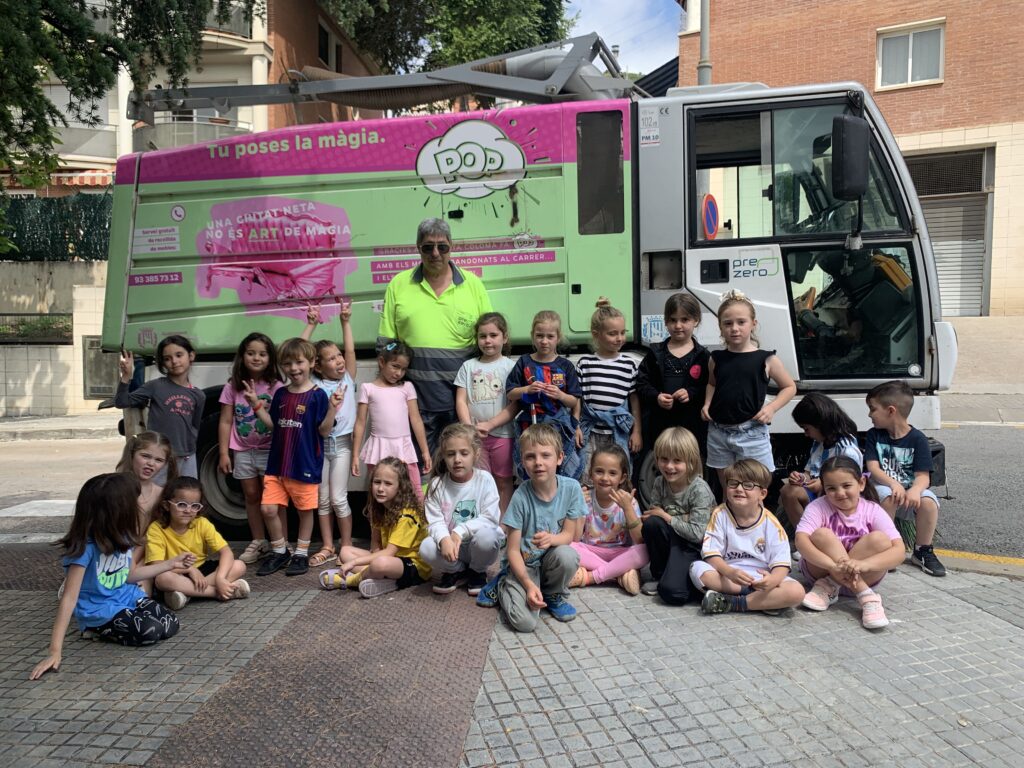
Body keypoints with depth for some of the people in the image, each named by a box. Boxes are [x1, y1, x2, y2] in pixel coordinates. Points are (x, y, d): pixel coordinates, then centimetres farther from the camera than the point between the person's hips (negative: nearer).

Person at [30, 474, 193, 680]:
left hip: (127, 598, 8)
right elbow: (69, 598, -28)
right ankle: (99, 630, -1)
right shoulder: (85, 547, -26)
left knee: (171, 626, -7)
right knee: (151, 632, -26)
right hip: (99, 610, -7)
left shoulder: (121, 535, -4)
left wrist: (171, 563, 10)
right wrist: (55, 651, -31)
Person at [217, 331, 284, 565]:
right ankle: (258, 542, 26)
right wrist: (224, 453, -1)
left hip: (270, 450, -3)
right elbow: (225, 422, 2)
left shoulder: (276, 386, -5)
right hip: (243, 451, 3)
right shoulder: (232, 387, 1)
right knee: (251, 496, 13)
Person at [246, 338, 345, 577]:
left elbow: (324, 430, -11)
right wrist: (256, 404, 8)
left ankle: (301, 554, 25)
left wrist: (333, 409, -26)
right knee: (268, 509, 4)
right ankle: (280, 551, 24)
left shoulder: (317, 395, -9)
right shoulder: (280, 394, 8)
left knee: (305, 510, 8)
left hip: (305, 465, -5)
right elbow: (272, 424, 15)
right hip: (277, 464, 5)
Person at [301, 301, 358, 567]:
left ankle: (346, 546, 12)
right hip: (319, 444, 1)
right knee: (322, 500, 8)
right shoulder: (314, 384, -1)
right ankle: (328, 547, 19)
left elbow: (351, 350, -6)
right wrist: (311, 324, -4)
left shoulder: (348, 379, 2)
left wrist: (345, 321, -8)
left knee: (338, 498, -2)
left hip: (341, 443, -1)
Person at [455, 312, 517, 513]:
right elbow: (461, 400, 2)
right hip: (474, 435, 2)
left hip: (502, 434, -2)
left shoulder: (510, 366, -1)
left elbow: (514, 406, -6)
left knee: (503, 482, 7)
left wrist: (489, 425, -14)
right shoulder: (468, 366, 7)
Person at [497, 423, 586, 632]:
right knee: (525, 622, -23)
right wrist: (528, 584, -27)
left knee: (568, 556, -33)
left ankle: (554, 595, 1)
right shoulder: (521, 497, -20)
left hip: (550, 558, 3)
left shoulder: (571, 488, -13)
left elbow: (568, 535, -5)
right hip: (524, 564, -2)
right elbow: (513, 550, -15)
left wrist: (551, 539, -28)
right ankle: (504, 586, 11)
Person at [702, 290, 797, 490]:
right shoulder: (717, 358, 4)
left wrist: (771, 407, -10)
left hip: (751, 433, -3)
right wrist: (707, 404, 5)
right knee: (726, 488, 16)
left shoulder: (766, 359, -6)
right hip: (718, 432, 3)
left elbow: (790, 387, 5)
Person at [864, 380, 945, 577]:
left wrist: (915, 489, -36)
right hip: (883, 487, 0)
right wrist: (893, 483, -29)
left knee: (928, 501, -31)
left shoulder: (917, 439, -5)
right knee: (888, 496, -34)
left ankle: (922, 551, -9)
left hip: (910, 490, 0)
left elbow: (923, 475, -12)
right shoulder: (874, 435, 2)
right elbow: (873, 468, -9)